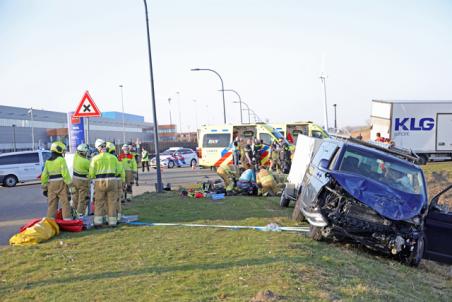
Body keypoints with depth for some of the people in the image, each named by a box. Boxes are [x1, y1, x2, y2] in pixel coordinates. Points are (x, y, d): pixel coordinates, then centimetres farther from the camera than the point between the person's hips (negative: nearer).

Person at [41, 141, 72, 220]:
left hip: (51, 184, 6)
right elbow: (65, 173, -15)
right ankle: (67, 218, -2)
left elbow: (44, 176, 14)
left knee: (52, 203, 11)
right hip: (61, 183, -6)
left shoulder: (47, 161, 12)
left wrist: (44, 187, 21)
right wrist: (70, 184, -10)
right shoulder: (61, 160, -8)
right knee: (65, 202, -1)